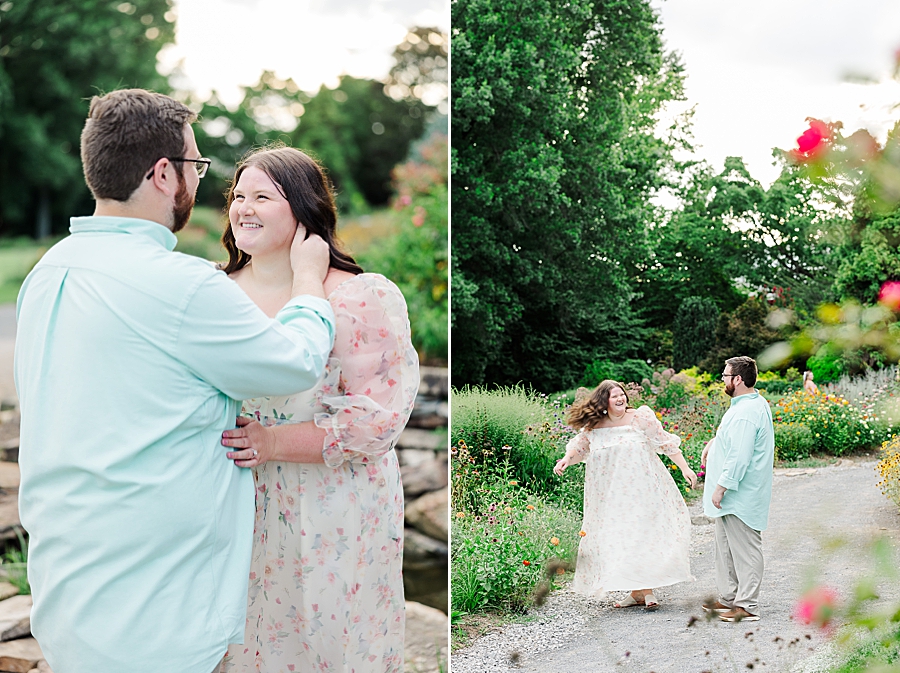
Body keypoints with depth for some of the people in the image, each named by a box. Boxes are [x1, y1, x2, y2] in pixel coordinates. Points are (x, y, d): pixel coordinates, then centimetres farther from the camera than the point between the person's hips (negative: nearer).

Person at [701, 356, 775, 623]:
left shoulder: (745, 413, -23)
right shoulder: (755, 403, 11)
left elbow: (739, 457, -27)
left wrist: (721, 487, -22)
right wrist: (715, 441, 18)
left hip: (740, 497, -11)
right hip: (734, 496, 11)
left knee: (744, 549, -4)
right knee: (726, 546, 19)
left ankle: (748, 606, 2)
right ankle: (728, 598, 28)